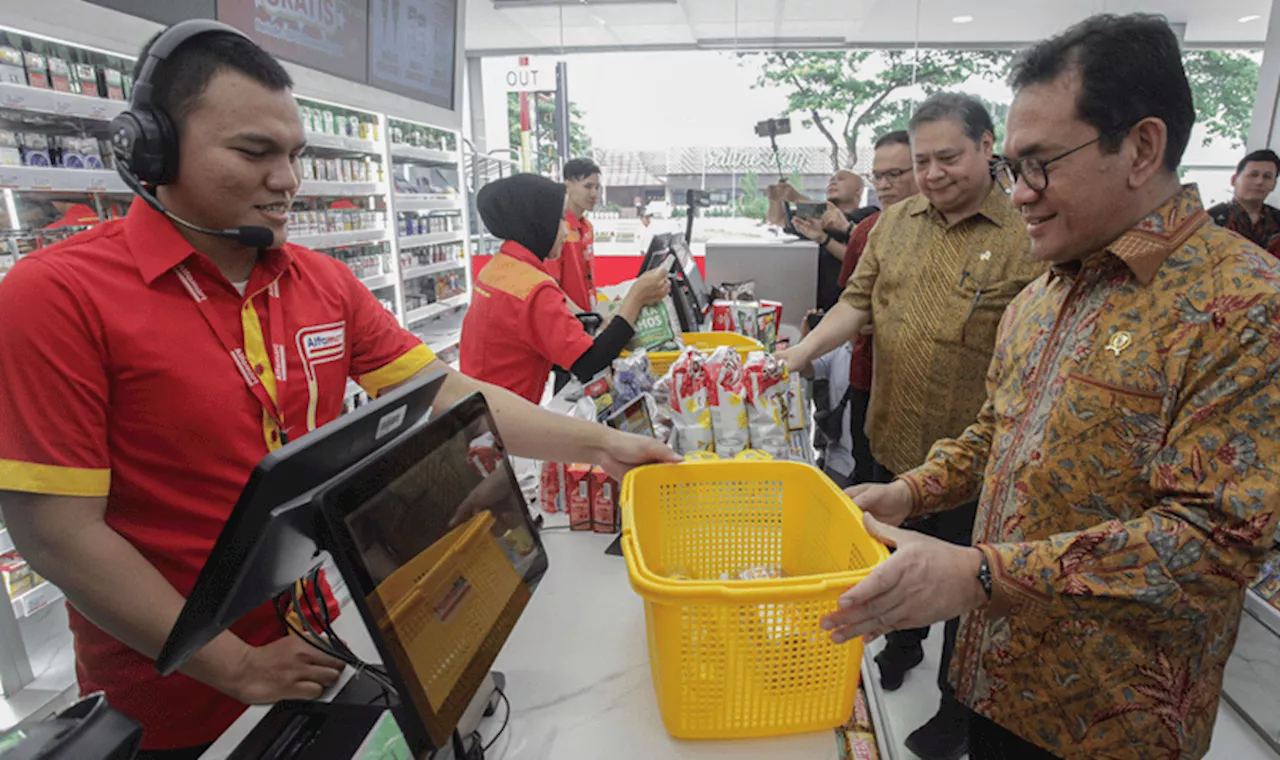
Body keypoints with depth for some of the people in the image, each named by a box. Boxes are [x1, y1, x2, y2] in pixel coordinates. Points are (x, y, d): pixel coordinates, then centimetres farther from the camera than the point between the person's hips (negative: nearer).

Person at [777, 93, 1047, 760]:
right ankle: (902, 646, 53)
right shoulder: (895, 223, 5)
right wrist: (801, 352, -11)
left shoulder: (1027, 236, -12)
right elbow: (858, 300, 4)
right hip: (892, 441, 5)